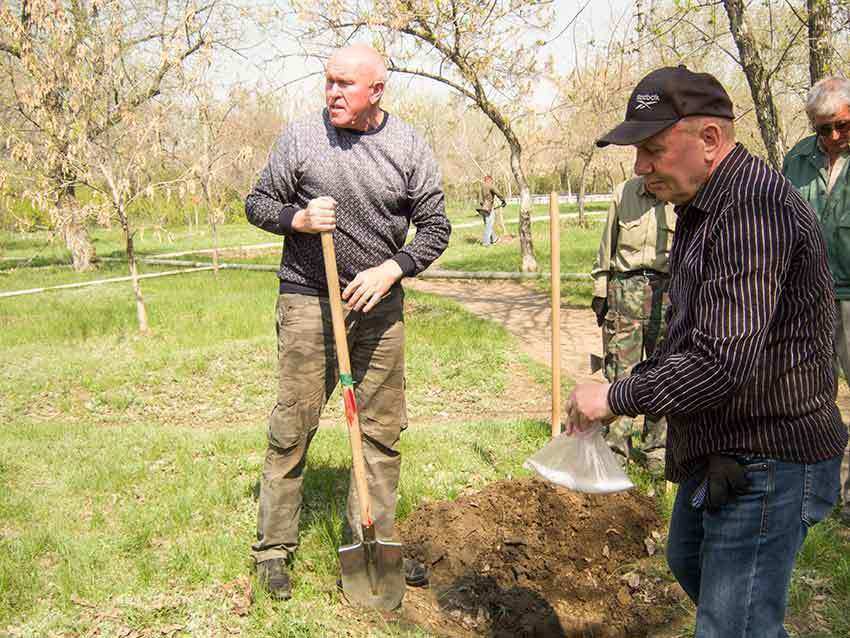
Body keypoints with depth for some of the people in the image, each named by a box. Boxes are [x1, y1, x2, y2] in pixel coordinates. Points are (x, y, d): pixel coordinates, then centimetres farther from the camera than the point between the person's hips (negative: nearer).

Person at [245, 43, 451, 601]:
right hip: (308, 301, -2)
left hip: (379, 303, 2)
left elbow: (436, 226, 4)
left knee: (383, 429, 8)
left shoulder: (409, 147, 1)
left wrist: (391, 270, -11)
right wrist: (297, 218, -15)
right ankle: (273, 546, 16)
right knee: (292, 428, 1)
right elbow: (258, 203, 6)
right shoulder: (301, 136, -2)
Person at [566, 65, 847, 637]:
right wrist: (638, 382, 7)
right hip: (719, 451, 11)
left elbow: (724, 359, -32)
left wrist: (617, 398, -20)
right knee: (688, 562, 29)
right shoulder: (705, 207, 9)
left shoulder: (752, 209, -25)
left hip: (765, 462, -11)